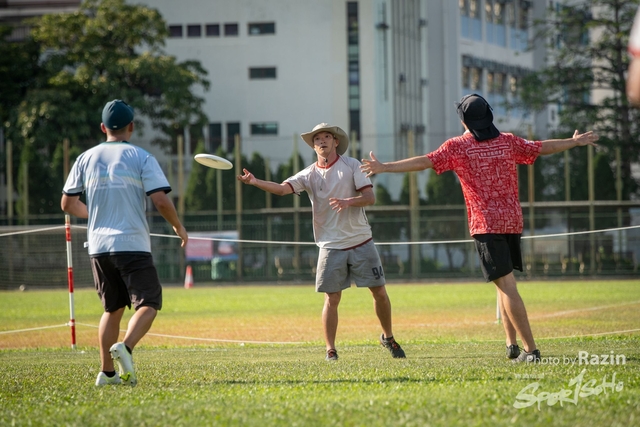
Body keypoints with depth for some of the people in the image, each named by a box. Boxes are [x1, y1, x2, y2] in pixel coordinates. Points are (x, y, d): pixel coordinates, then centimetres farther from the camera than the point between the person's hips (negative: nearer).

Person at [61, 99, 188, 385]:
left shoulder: (86, 159, 8)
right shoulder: (140, 157, -3)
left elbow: (68, 204, 13)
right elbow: (161, 201, -11)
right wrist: (179, 228, 6)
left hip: (98, 247, 5)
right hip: (132, 244, -5)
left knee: (113, 308, 17)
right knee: (148, 303, -1)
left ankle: (107, 372, 13)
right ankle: (126, 347, -27)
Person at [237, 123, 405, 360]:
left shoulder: (351, 165, -1)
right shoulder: (309, 175, 1)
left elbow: (370, 197, -7)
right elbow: (282, 188, -15)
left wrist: (348, 201, -26)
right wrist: (255, 182, -32)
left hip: (361, 242, 0)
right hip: (331, 246, 0)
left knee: (379, 292, 4)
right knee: (331, 299, -3)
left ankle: (388, 338, 24)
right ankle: (330, 350, 4)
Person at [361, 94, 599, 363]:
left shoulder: (458, 146, -4)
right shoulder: (507, 141, 10)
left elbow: (424, 162, -11)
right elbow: (543, 148, 21)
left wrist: (384, 168, -9)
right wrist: (575, 142, 38)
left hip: (486, 224, -5)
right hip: (513, 220, 5)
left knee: (507, 286, -8)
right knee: (505, 283, 19)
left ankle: (530, 349, -14)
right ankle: (511, 345, 18)